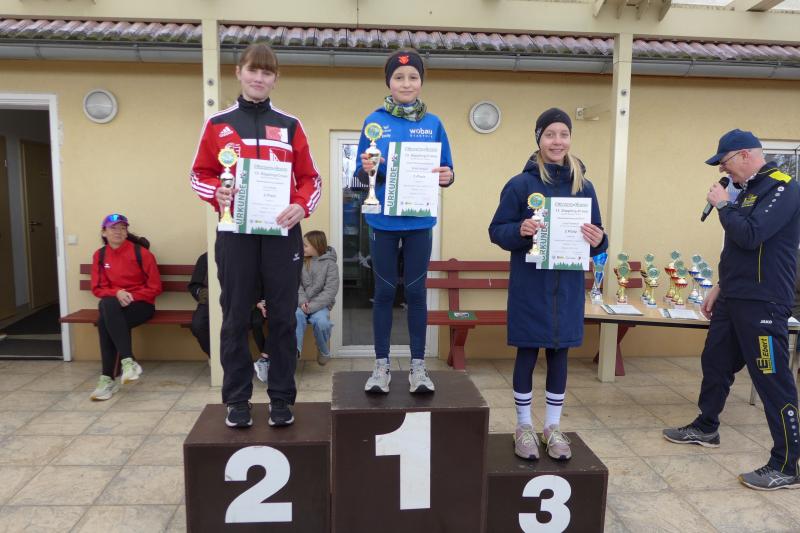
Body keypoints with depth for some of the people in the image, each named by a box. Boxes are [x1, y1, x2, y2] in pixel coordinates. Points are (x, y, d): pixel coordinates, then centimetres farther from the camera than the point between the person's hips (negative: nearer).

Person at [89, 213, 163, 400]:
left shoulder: (141, 252, -4)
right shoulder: (99, 255, 7)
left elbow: (155, 287, -4)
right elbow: (97, 288, 6)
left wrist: (131, 297, -14)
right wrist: (116, 293, -14)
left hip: (140, 304, -3)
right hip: (113, 305, 4)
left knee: (105, 322, -30)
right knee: (106, 305, -33)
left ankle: (109, 377, -23)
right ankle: (128, 361, -35)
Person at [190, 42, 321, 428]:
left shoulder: (290, 126, 8)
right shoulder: (217, 124, 7)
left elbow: (310, 178, 8)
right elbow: (199, 174, 11)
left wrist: (302, 206, -12)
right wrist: (216, 193, -11)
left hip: (282, 233, 0)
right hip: (234, 234, 0)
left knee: (282, 317, 3)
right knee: (236, 317, 4)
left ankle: (282, 398, 14)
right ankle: (237, 399, 16)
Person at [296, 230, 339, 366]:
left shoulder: (330, 264, -2)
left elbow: (330, 291, -10)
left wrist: (312, 306, -20)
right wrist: (302, 302, -19)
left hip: (321, 304, -2)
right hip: (302, 303, 2)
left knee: (321, 321, -30)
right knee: (297, 315, -31)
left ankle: (323, 351, -2)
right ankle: (295, 348, -38)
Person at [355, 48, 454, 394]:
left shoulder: (433, 124, 5)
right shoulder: (374, 121, 1)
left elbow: (445, 172, 6)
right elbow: (360, 174, 1)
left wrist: (446, 177, -16)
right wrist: (366, 168, -21)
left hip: (419, 221, 1)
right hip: (383, 220, -1)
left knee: (416, 291, 6)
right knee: (385, 291, 6)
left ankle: (418, 366, 16)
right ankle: (381, 366, 16)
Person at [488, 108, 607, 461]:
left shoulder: (584, 187, 6)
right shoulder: (520, 184, -5)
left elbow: (596, 236, 11)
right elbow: (497, 231, -3)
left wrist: (598, 241, -12)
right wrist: (520, 230, -23)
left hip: (568, 286, 3)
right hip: (530, 286, -3)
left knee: (559, 353, 11)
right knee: (527, 353, 5)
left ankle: (553, 427, 25)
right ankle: (524, 426, 21)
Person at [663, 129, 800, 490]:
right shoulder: (749, 190, 15)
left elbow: (750, 236, -27)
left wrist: (723, 205, -12)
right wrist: (720, 287, 20)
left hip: (762, 304, -10)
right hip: (734, 299, 10)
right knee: (715, 363, 19)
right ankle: (705, 428, 36)